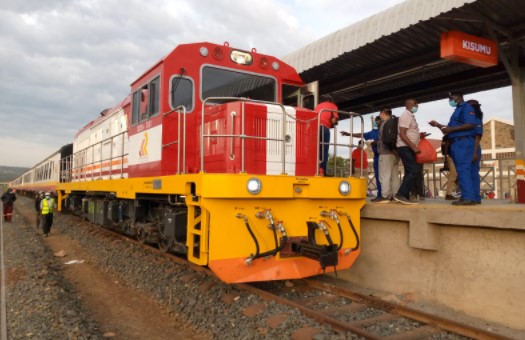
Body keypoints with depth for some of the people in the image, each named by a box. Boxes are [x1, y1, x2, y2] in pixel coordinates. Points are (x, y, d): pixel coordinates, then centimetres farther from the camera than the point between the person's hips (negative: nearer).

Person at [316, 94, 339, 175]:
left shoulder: (318, 106, 31)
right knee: (324, 151, -2)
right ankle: (322, 172, -10)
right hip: (324, 128, -4)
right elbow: (334, 120, 3)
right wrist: (332, 125, 25)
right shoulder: (333, 106, 19)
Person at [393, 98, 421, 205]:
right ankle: (400, 194, -17)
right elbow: (402, 134, -20)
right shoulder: (405, 116, -11)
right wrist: (414, 147, -24)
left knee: (410, 172, 8)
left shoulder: (410, 116, 18)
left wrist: (419, 135, 11)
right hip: (405, 148, -10)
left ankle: (404, 197, 9)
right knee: (415, 171, -18)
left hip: (409, 148, 10)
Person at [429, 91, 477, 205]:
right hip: (456, 143, 10)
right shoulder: (457, 110, 24)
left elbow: (470, 124, -19)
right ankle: (465, 196, 10)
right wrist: (438, 125, 15)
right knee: (461, 171, 8)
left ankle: (469, 197, -14)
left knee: (463, 170, -13)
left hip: (463, 142, -10)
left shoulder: (466, 107, -5)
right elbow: (451, 129, 25)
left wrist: (451, 129, -18)